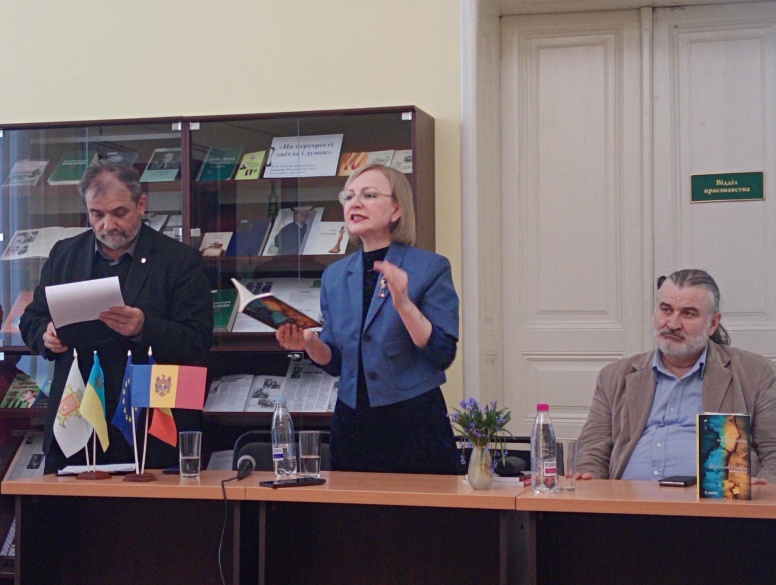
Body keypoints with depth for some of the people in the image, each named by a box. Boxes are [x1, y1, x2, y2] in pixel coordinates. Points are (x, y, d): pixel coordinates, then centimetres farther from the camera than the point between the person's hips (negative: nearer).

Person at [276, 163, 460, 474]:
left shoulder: (430, 268, -4)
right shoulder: (334, 276, 11)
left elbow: (443, 353, -11)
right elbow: (335, 362, 14)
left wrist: (403, 304, -21)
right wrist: (309, 342, -6)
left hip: (414, 422, -4)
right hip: (352, 422, 4)